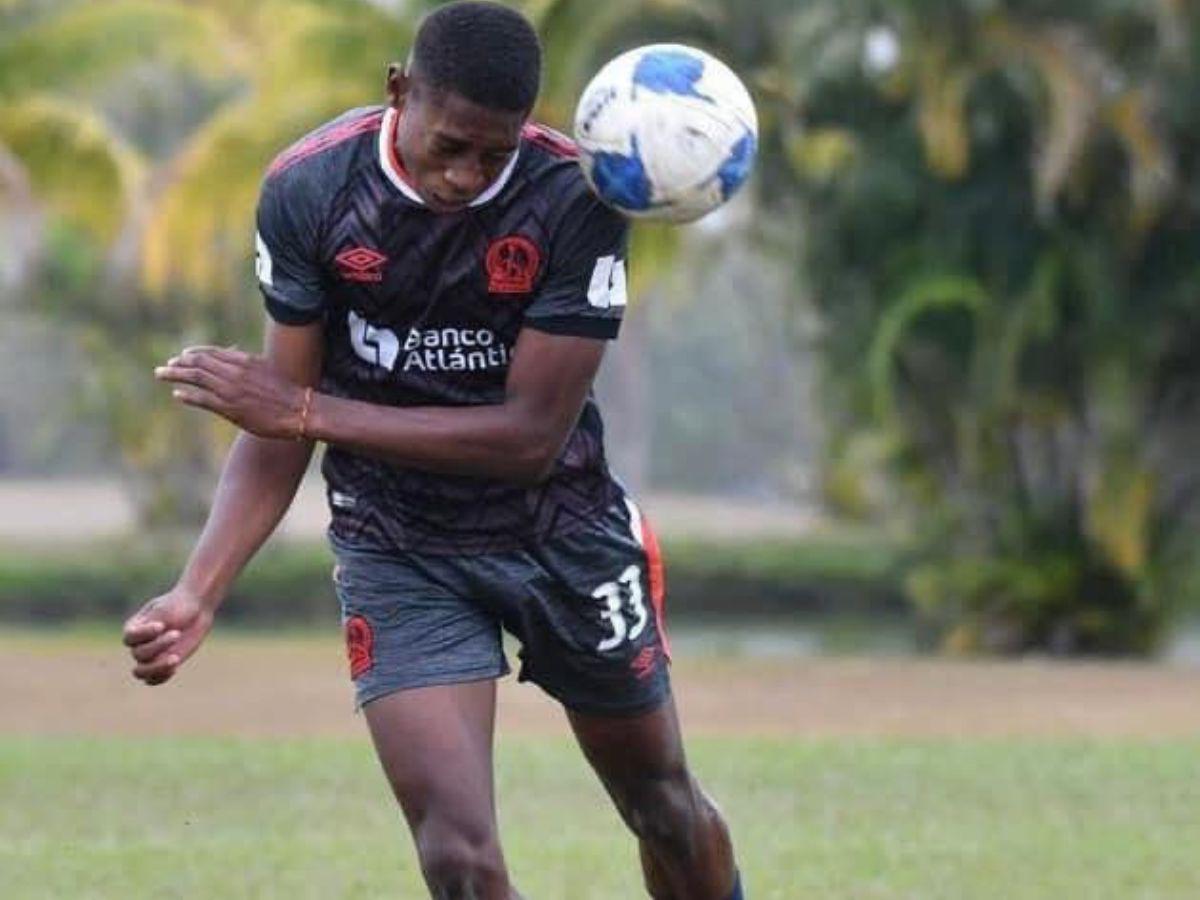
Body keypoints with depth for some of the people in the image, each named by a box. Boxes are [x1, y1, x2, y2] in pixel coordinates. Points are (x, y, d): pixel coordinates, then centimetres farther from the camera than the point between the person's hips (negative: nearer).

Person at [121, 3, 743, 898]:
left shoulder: (578, 199, -22)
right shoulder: (308, 189, -15)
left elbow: (530, 435, -23)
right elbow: (280, 420, -6)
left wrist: (308, 412, -27)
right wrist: (199, 591, -19)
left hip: (563, 533, 0)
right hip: (397, 551, 0)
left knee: (667, 810, 17)